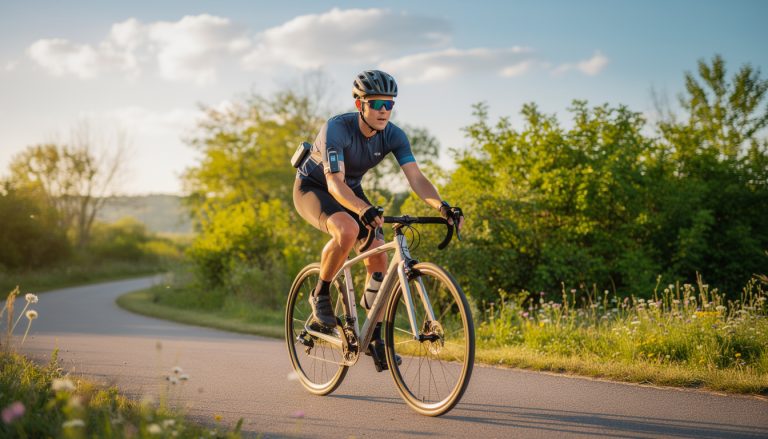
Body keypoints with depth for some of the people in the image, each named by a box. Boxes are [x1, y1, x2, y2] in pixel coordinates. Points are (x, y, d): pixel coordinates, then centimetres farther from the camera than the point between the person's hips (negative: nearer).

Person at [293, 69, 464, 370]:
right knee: (347, 230, -37)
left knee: (379, 256, -12)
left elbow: (415, 177, -24)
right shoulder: (337, 129, -32)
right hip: (313, 188, -5)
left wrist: (442, 206, -43)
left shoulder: (393, 135, -17)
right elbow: (334, 183, -41)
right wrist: (364, 210, -59)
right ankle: (320, 295, -12)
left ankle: (375, 337, 3)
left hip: (350, 191, 5)